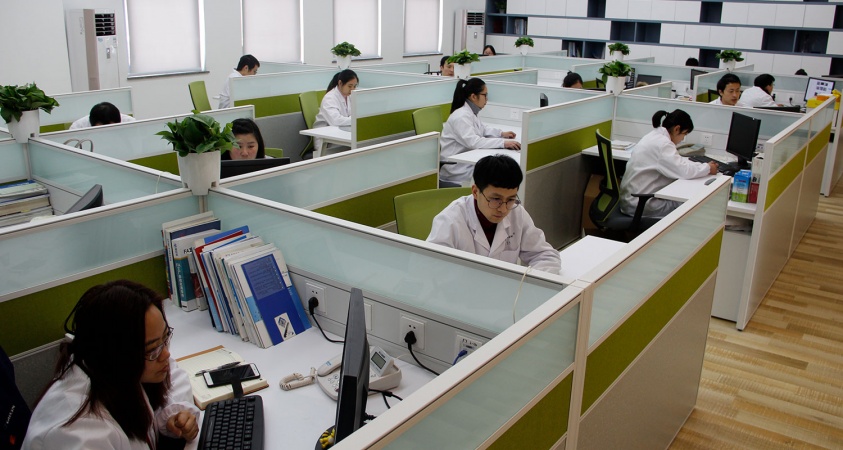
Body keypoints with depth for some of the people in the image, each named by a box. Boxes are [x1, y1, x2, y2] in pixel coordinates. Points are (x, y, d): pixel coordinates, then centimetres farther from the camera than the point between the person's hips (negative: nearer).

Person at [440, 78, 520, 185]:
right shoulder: (461, 116, -20)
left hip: (467, 162, 10)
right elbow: (473, 142, -31)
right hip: (456, 168, -10)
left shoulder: (470, 112, 10)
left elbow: (482, 129, 28)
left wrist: (501, 134, 11)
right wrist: (503, 143, -34)